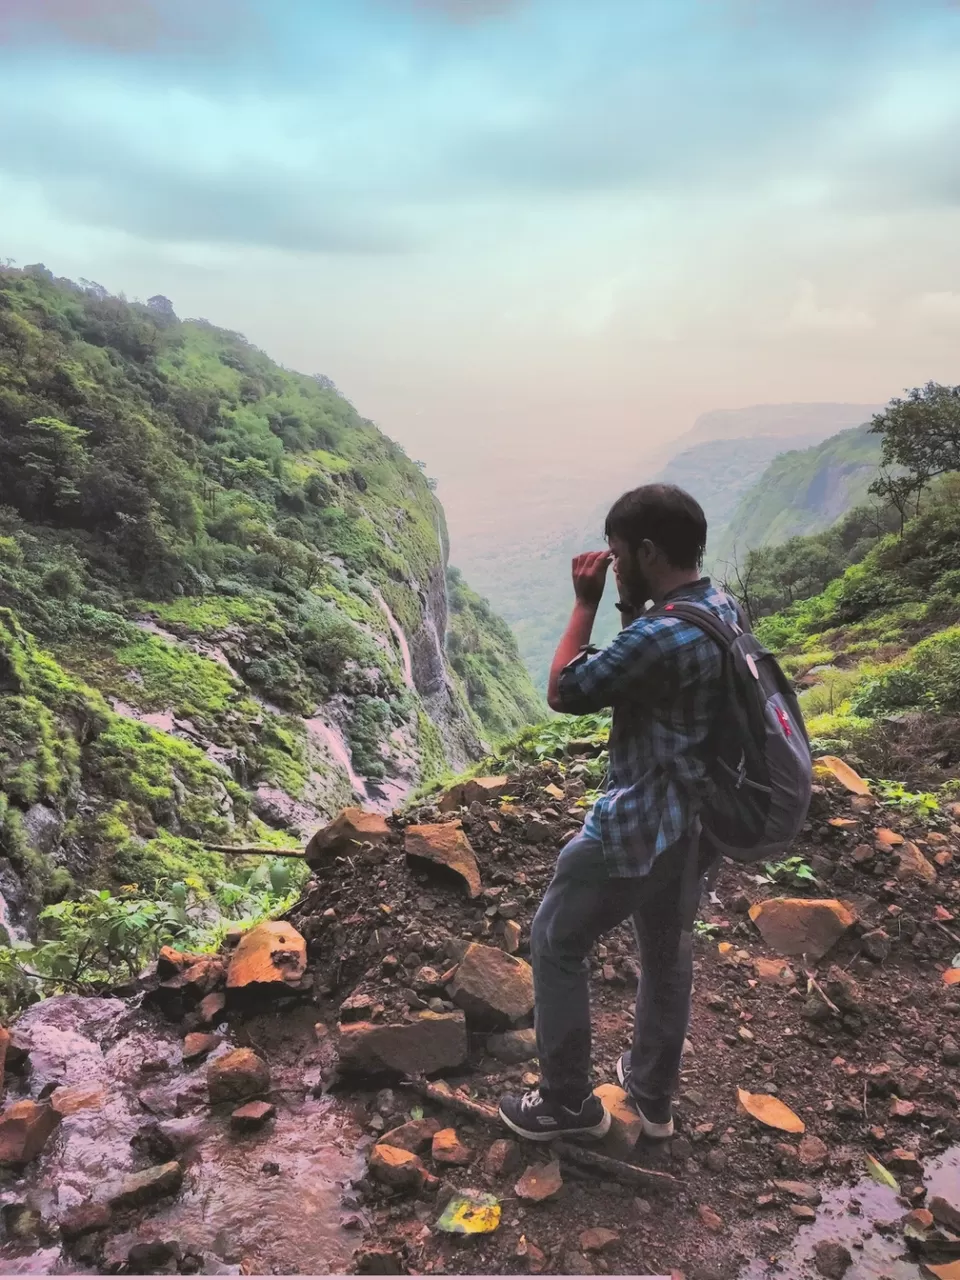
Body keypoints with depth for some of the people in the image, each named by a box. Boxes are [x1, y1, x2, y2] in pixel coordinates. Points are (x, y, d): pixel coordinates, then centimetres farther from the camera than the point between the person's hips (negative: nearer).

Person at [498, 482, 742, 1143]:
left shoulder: (661, 636, -30)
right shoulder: (725, 608, 0)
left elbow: (563, 693, -17)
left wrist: (586, 604, -11)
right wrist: (632, 607, 3)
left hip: (639, 829, -9)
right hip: (697, 824, 9)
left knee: (556, 945, 12)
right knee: (669, 952, 24)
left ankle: (569, 1102, 25)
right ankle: (654, 1095, 43)